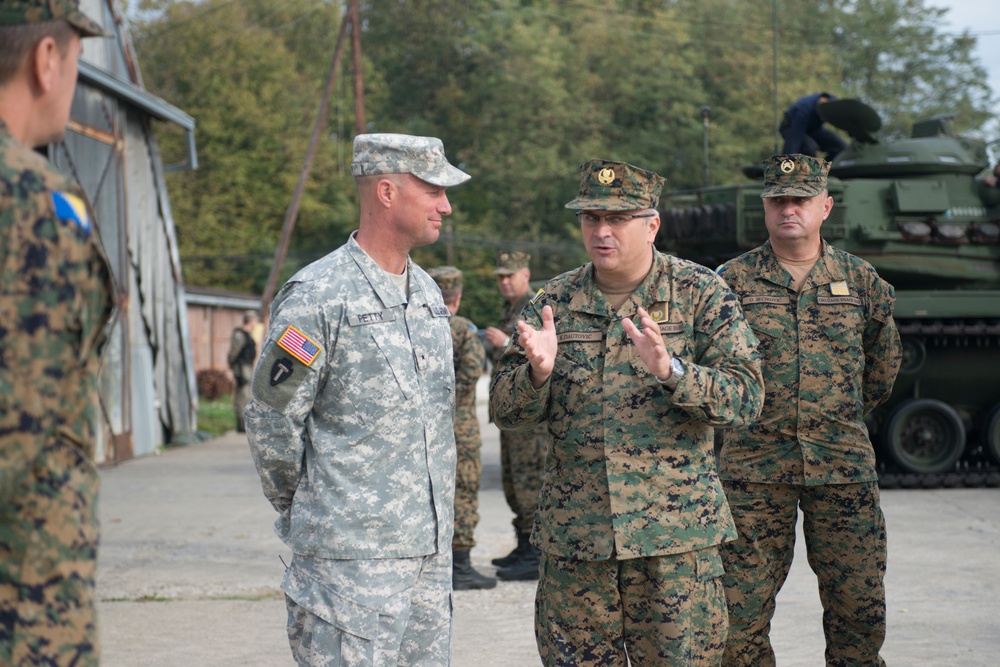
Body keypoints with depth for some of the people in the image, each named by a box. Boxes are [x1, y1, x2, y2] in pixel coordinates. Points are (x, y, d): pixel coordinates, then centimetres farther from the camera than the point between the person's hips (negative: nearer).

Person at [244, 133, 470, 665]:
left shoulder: (428, 292, 14)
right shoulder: (317, 296, -12)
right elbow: (271, 420, -10)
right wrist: (305, 514, 0)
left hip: (432, 551, 8)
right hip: (352, 557, -8)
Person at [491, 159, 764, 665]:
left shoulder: (701, 294, -1)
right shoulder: (554, 302, 7)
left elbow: (745, 397, -9)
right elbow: (507, 412, 5)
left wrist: (669, 371, -25)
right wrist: (537, 373, -17)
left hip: (676, 534, -3)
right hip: (573, 537, 3)